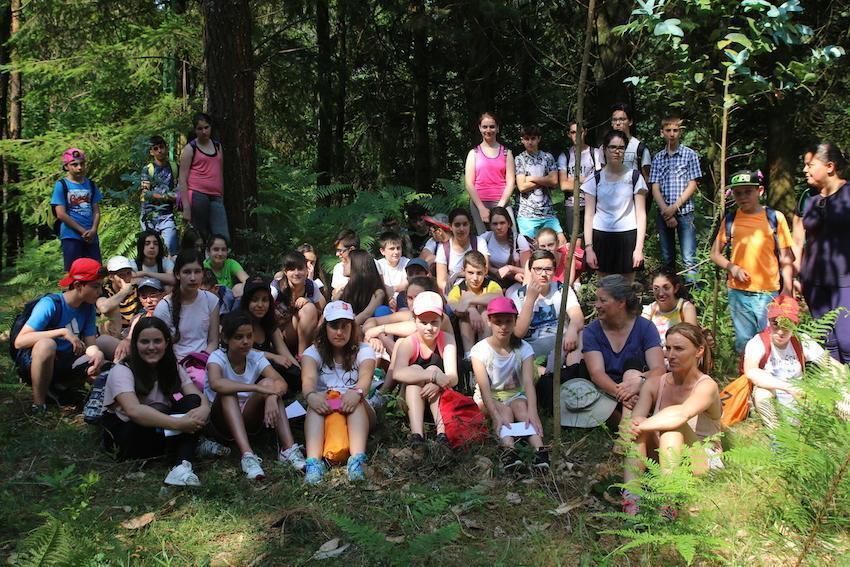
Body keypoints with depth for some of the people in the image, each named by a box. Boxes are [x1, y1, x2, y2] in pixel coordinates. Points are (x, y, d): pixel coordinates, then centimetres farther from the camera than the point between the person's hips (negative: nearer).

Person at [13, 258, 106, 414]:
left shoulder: (88, 308, -3)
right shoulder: (50, 304, -22)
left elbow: (90, 344, -5)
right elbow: (19, 341, -31)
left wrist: (97, 353, -29)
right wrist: (63, 332, -37)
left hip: (62, 363, 6)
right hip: (31, 361, -6)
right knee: (47, 344, -37)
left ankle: (56, 387, 5)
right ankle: (38, 405, -20)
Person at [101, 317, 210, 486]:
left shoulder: (172, 368, 0)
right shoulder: (122, 371, -18)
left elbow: (199, 397, -12)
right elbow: (133, 410, -36)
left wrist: (203, 410, -38)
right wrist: (178, 423, -44)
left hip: (160, 433, 5)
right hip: (122, 436, -5)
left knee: (192, 401, -23)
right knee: (157, 409, -35)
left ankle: (183, 466, -38)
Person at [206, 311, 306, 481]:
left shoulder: (256, 357, -5)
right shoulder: (217, 357, -14)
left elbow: (280, 382, -21)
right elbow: (215, 384, -38)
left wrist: (271, 396, -44)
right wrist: (258, 388, -44)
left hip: (248, 419, 2)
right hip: (222, 420, -2)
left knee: (269, 383, -24)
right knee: (228, 392, -33)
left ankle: (288, 448, -33)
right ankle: (247, 454, -47)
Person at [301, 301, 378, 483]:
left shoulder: (363, 350, 5)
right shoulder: (313, 352, 6)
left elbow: (366, 377, -18)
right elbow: (308, 379, -16)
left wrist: (357, 392, -43)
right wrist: (310, 395, -41)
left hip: (357, 414, 0)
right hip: (323, 413, 0)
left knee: (356, 400, -33)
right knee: (316, 403, -32)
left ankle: (357, 460, -53)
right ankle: (313, 462, -52)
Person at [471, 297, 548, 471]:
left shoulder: (523, 348, -8)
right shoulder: (480, 350, -13)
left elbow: (528, 382, -22)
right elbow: (484, 386, -23)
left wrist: (532, 411, -39)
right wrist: (496, 414, -39)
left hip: (515, 394, 1)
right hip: (488, 398, -1)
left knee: (521, 406, -31)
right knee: (505, 410, -32)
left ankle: (539, 449, -50)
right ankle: (509, 450, -54)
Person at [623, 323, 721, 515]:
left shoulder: (707, 386, -14)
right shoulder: (654, 383, -1)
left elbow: (681, 414, -37)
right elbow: (637, 417, -19)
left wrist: (642, 425, -39)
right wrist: (634, 425, -42)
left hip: (703, 464, -4)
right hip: (662, 457, 4)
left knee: (673, 426, -33)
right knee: (636, 426, -24)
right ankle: (630, 496, -40)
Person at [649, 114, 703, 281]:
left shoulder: (690, 154, 3)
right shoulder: (658, 158, 10)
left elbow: (692, 185, -2)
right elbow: (655, 188, 3)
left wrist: (675, 207, -10)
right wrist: (666, 211, -10)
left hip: (684, 212, -3)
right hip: (664, 212, 3)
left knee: (689, 258, -8)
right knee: (667, 258, 10)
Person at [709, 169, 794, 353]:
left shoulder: (775, 217, -2)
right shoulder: (730, 220, 5)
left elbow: (785, 258, 0)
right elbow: (715, 253, 10)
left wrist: (787, 290, -7)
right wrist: (733, 268, -7)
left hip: (769, 293, -2)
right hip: (738, 293, 2)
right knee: (744, 344, 13)